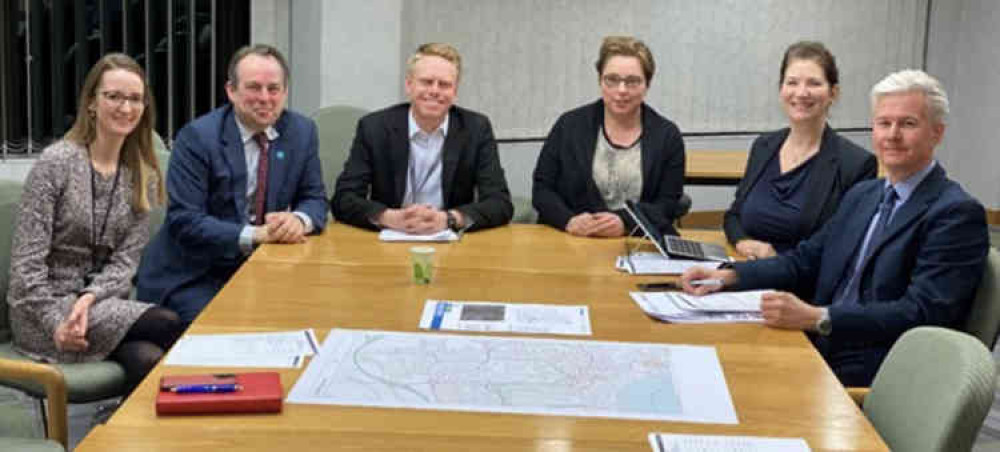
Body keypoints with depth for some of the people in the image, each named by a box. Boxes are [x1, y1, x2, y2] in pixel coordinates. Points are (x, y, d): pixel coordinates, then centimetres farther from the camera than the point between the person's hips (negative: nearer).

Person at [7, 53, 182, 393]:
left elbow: (125, 261, 2)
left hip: (102, 305, 4)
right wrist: (56, 323, -19)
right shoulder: (57, 161, -9)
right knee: (168, 326, -25)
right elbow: (27, 260, -10)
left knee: (147, 361, -29)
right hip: (43, 313, -4)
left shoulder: (143, 177, 7)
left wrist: (90, 297, -17)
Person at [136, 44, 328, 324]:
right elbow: (184, 222, -18)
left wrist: (299, 220, -19)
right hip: (192, 278, -4)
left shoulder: (301, 132, 0)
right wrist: (256, 235, -28)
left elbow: (314, 199, 5)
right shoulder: (197, 137, -14)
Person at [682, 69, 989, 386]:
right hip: (820, 353, 7)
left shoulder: (958, 214, -9)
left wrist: (818, 318, -27)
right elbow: (804, 260, 18)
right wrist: (727, 276, 1)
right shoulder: (862, 194, 17)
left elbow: (921, 312, -19)